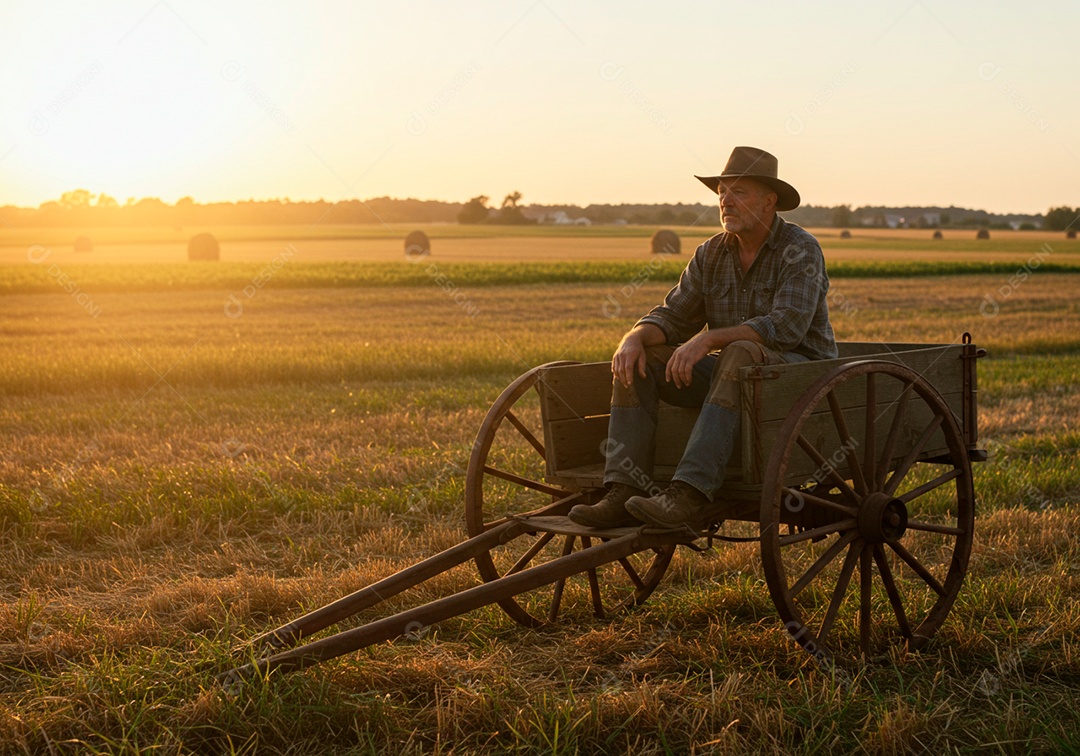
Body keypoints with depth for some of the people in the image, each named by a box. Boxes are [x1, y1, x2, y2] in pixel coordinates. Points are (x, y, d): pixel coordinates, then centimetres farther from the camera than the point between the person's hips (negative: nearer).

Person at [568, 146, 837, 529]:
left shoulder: (801, 250, -12)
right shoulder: (711, 254, 7)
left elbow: (786, 327, -25)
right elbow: (671, 316, 4)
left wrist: (708, 340, -33)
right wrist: (635, 337, -19)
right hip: (728, 370, 6)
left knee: (740, 354, -39)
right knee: (638, 360, -12)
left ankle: (690, 494, -48)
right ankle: (625, 494, -25)